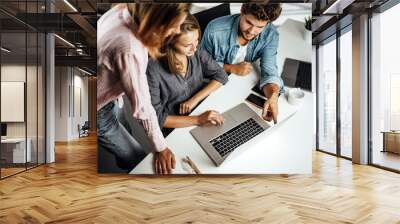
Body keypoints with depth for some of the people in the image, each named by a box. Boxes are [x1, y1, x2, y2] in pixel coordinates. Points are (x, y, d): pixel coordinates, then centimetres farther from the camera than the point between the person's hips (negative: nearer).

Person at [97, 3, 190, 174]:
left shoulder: (122, 10, -17)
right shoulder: (129, 50, -41)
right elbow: (142, 106, -30)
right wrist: (161, 148, -17)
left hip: (103, 95, 9)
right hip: (97, 113, -8)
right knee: (138, 159, 10)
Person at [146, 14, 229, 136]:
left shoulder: (197, 53, -8)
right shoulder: (153, 69, -23)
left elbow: (221, 75, 1)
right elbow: (156, 117, -20)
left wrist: (195, 99, -13)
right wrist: (198, 120, -29)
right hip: (175, 130, -5)